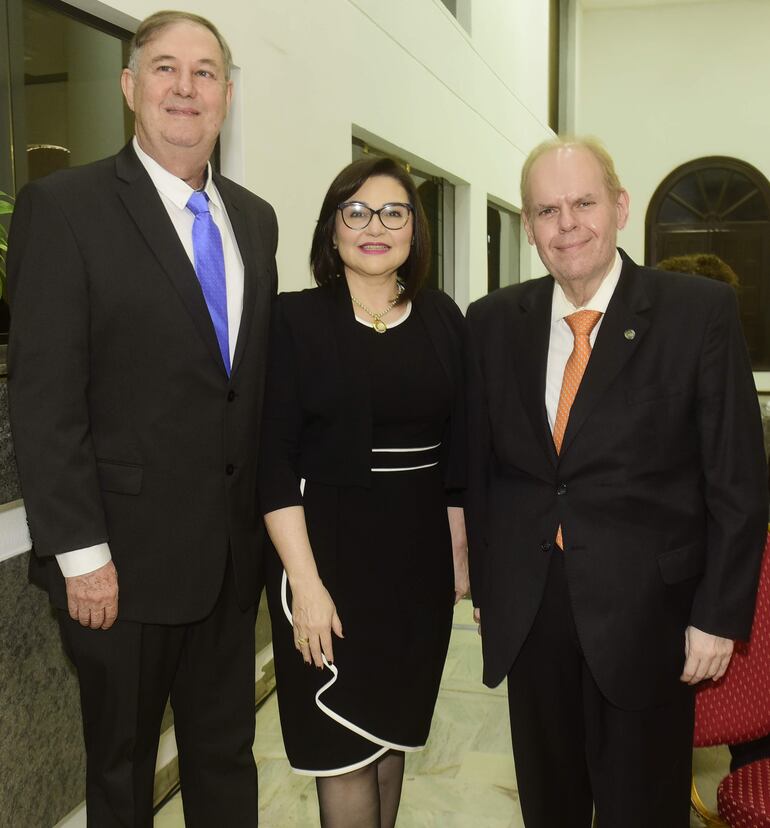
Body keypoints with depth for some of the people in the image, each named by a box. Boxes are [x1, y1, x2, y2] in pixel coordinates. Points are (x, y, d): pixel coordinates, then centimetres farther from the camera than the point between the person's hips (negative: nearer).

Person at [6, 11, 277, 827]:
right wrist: (80, 553, -15)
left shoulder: (254, 218, 9)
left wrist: (271, 512, 8)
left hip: (234, 553, 5)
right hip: (124, 557, -4)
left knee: (226, 759, 19)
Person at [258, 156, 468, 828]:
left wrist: (460, 553, 6)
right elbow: (275, 460, -11)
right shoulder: (296, 319, -7)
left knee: (392, 730, 18)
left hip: (421, 551, 4)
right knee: (345, 744, 6)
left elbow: (458, 448, 8)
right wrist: (305, 582, -16)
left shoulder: (442, 317, 4)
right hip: (329, 545, -3)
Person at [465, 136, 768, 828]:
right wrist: (484, 585, 7)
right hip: (527, 610, 3)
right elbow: (479, 465, 7)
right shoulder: (493, 322, 2)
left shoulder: (701, 312, -7)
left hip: (645, 613, -2)